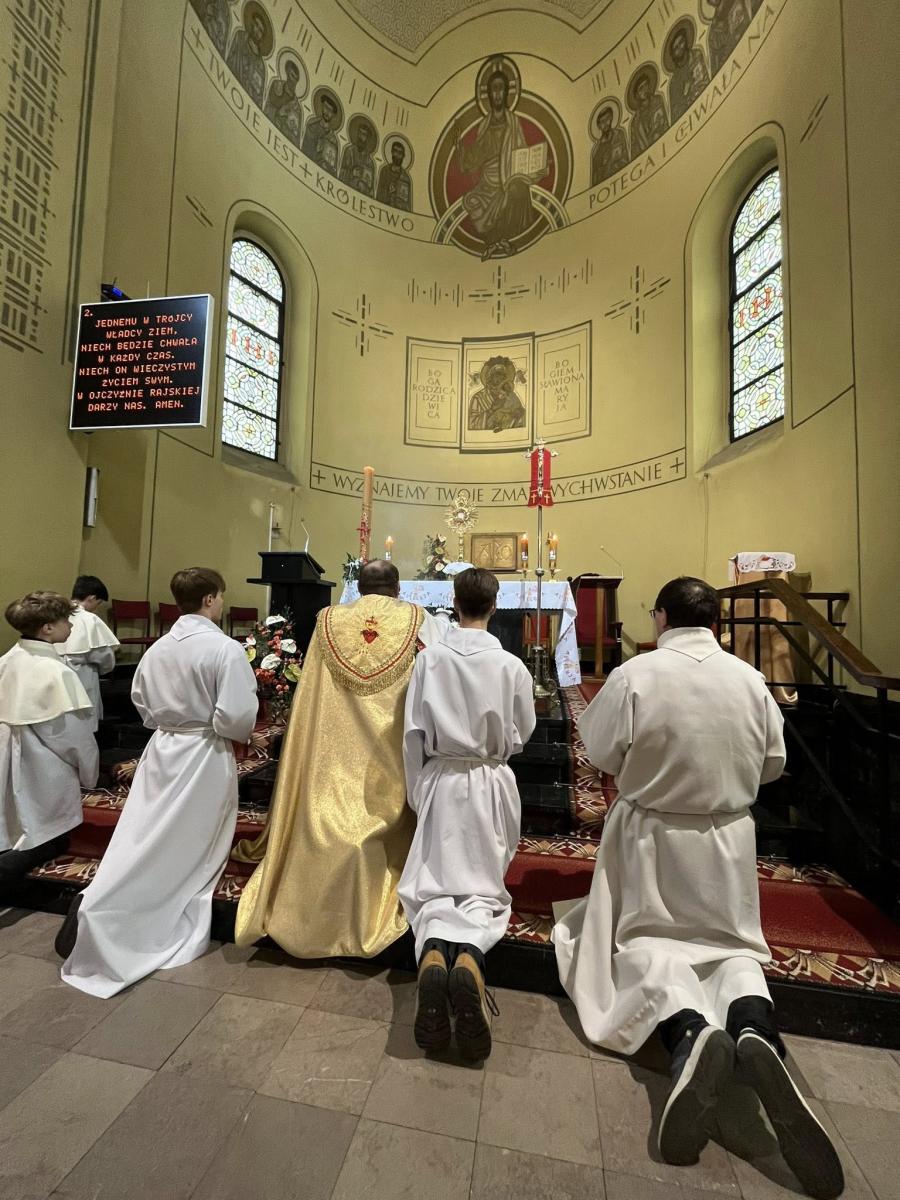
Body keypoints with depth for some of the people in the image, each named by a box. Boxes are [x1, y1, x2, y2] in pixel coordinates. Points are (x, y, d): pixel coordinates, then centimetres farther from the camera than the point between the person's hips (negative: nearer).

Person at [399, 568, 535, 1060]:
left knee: (433, 883, 11)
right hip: (491, 784, 0)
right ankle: (470, 957, -17)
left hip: (440, 781, 0)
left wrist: (417, 793, 8)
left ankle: (433, 951, -20)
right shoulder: (511, 666, -10)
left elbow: (413, 735, -4)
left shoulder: (429, 658, -9)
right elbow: (522, 734, 3)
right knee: (482, 885, 13)